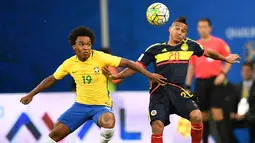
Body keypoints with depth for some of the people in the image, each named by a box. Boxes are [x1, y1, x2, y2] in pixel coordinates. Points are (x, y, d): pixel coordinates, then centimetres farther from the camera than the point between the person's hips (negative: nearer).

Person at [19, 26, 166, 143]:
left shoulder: (101, 58, -16)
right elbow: (51, 79, 11)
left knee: (108, 124, -37)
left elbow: (128, 63, -13)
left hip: (101, 105, -3)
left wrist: (149, 75, -18)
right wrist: (31, 95, 11)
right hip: (81, 105, 3)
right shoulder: (69, 64, -4)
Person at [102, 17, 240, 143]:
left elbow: (208, 53, 27)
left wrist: (225, 59, 40)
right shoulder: (155, 49, 4)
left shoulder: (189, 45, 9)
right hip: (159, 92, -1)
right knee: (157, 127, -18)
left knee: (196, 116, -23)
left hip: (178, 91, 1)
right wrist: (116, 76, -10)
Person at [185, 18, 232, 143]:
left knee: (217, 114, -11)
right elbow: (191, 67, 15)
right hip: (200, 82, 4)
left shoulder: (219, 43, 0)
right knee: (203, 116, 6)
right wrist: (187, 87, 11)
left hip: (215, 81, -3)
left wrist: (223, 74, -14)